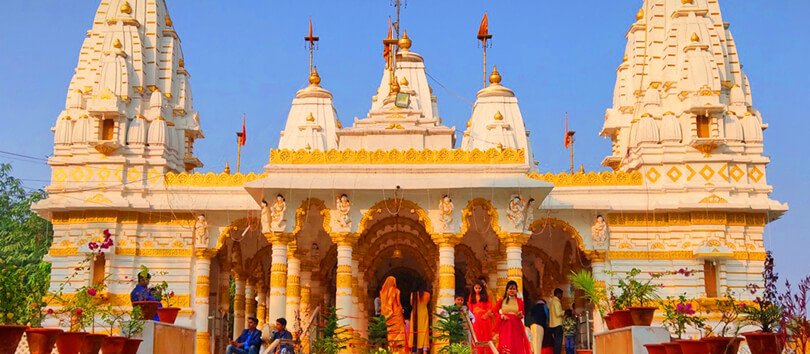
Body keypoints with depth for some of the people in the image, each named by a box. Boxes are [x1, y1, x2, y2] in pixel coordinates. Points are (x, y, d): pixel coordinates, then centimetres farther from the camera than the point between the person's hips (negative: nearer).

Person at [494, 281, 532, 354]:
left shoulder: (519, 301, 5)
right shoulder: (502, 300, 5)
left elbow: (523, 314, 9)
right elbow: (495, 312, 9)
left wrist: (521, 315, -13)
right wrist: (501, 316, -8)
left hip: (516, 326, 1)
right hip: (505, 326, 0)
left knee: (517, 347, -1)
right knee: (505, 346, -5)